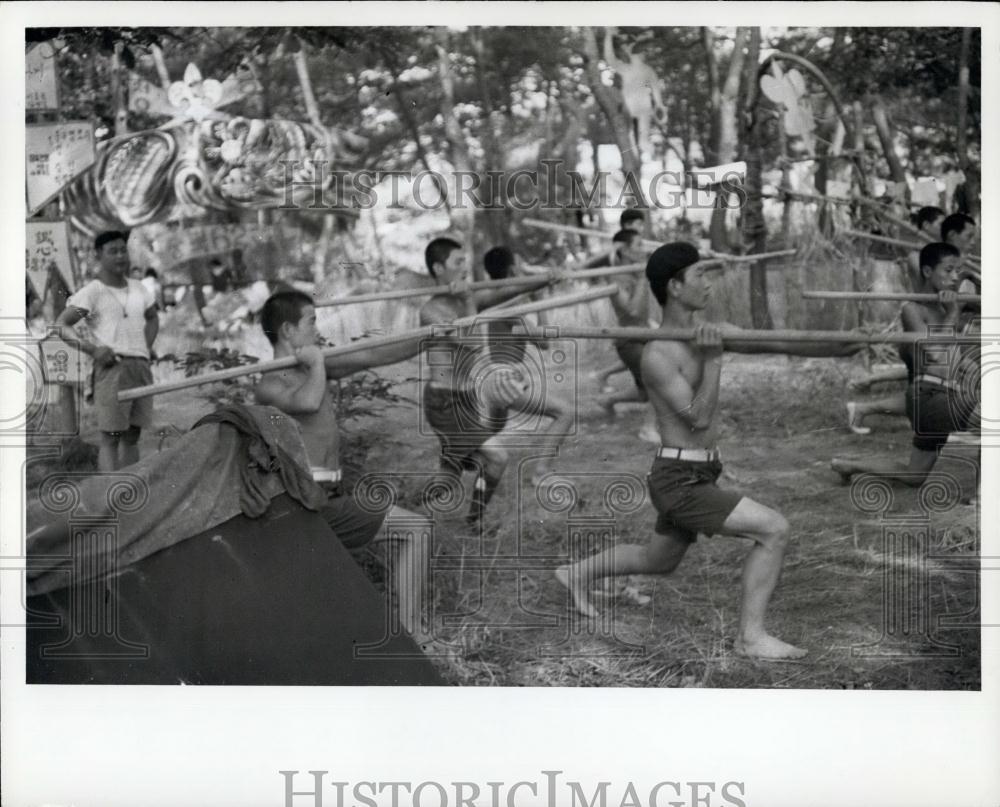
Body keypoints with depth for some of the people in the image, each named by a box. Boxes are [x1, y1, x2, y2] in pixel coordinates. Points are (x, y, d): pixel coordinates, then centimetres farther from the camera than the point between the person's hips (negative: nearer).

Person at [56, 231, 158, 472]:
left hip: (141, 368, 6)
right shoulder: (92, 292, -2)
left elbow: (153, 318, 33)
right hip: (112, 367, -6)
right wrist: (92, 349, -18)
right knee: (110, 437, -10)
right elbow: (61, 326, -7)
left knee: (132, 435, 8)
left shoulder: (138, 289, 15)